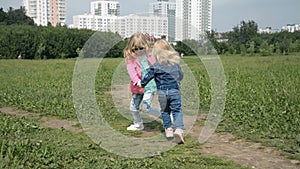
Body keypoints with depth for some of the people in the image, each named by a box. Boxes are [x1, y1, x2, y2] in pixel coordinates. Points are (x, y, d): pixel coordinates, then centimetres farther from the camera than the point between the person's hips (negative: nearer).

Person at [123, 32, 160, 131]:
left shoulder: (148, 55, -1)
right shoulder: (130, 58, -7)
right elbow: (131, 71, -19)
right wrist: (137, 81, -35)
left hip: (150, 85, -3)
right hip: (138, 86, 3)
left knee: (145, 106, -17)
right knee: (133, 107, 12)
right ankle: (138, 124, 35)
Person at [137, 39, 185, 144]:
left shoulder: (156, 66, -7)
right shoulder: (175, 63, 5)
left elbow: (148, 76, 2)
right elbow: (180, 75, 18)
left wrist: (141, 83, 19)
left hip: (162, 92, -1)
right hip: (175, 91, 1)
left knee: (165, 111, 16)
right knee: (177, 111, -1)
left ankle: (168, 129, 20)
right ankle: (179, 129, -19)